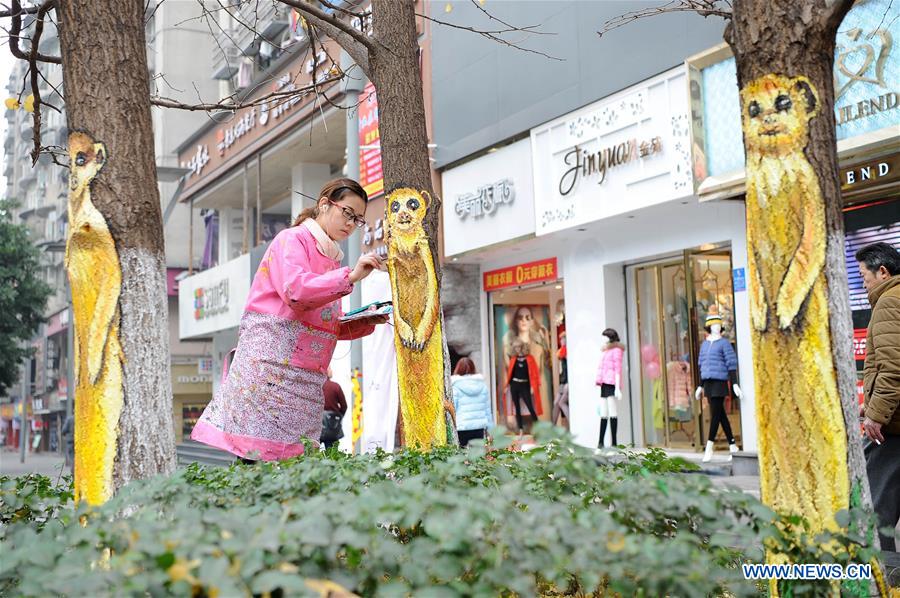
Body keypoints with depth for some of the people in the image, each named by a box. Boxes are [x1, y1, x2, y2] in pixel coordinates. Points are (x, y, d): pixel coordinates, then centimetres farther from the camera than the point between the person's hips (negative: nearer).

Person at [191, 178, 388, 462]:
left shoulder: (331, 258, 23)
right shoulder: (292, 239, 1)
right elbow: (294, 289, -19)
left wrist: (366, 322, 6)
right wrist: (350, 276, -23)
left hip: (306, 378, 8)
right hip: (271, 364, -7)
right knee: (257, 457, -10)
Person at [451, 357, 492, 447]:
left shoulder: (456, 387, -6)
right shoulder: (482, 385, 7)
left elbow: (452, 409, -4)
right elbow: (488, 408, 12)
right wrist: (489, 427, 19)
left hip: (462, 428, -4)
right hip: (480, 426, 4)